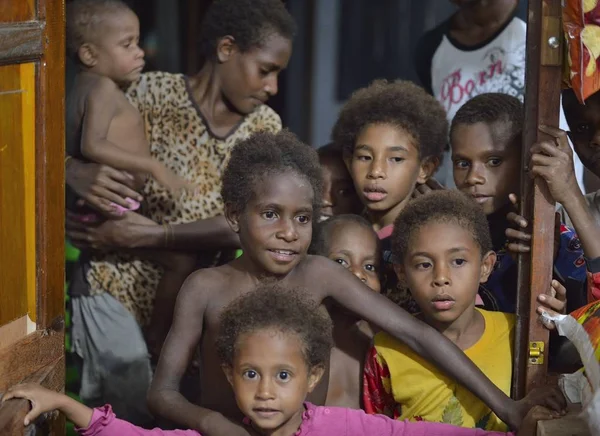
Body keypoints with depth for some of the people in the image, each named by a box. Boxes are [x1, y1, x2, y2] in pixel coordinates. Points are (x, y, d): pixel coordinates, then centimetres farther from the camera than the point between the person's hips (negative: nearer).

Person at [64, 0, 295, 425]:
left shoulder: (264, 127, 2)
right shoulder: (152, 93, -8)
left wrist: (149, 236, -20)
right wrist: (76, 172, -27)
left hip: (193, 294, 4)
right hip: (118, 286, -4)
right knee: (137, 410, -13)